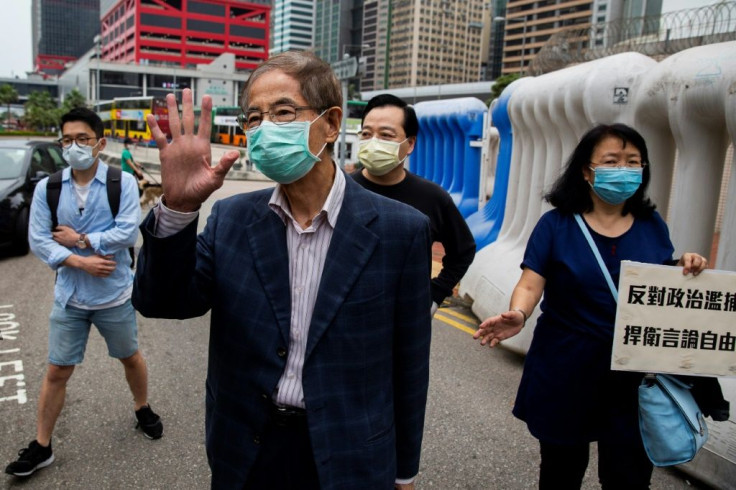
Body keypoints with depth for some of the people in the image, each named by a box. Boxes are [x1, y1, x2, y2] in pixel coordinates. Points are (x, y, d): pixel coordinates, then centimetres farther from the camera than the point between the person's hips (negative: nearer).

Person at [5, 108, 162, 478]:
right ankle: (41, 446, 25)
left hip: (114, 294, -1)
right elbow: (38, 241, -8)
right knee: (57, 371, 9)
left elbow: (128, 233, -21)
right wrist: (80, 261, -20)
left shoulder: (122, 182, -11)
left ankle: (143, 410, 44)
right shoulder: (47, 188, -5)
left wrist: (79, 239, -16)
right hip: (69, 296, 2)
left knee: (130, 357, 19)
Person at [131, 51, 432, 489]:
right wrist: (178, 206, -26)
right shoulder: (231, 218, -4)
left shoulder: (400, 230, -13)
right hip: (245, 454, 3)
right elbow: (162, 301, -10)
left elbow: (409, 363, -7)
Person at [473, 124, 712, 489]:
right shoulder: (556, 224, -6)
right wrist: (518, 314, -36)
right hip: (566, 371, -2)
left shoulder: (652, 226, 4)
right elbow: (530, 284, -15)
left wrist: (686, 271, -10)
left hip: (635, 373, 2)